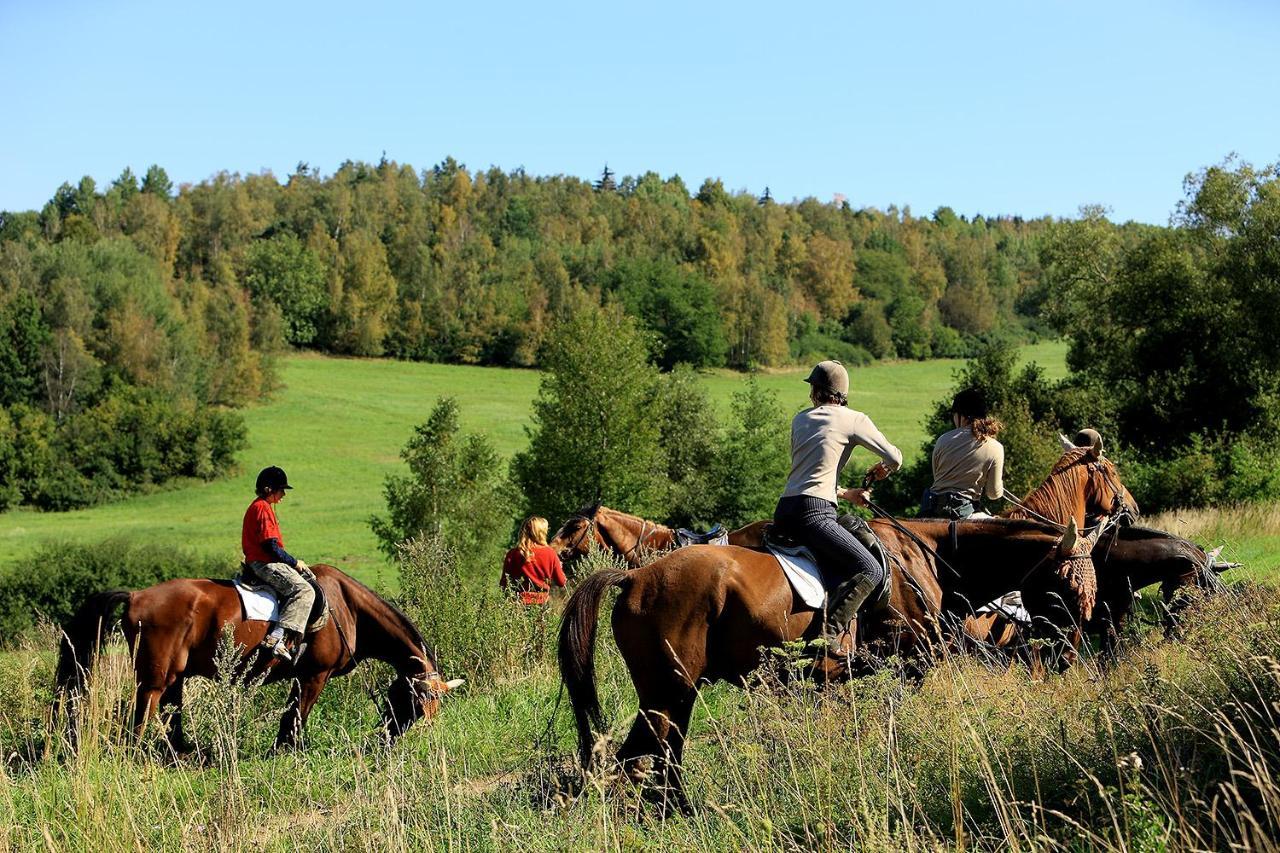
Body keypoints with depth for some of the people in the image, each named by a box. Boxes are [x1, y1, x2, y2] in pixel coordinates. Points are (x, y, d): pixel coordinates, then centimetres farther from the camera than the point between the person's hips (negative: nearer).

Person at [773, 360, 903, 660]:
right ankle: (831, 629, -20)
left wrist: (846, 494, 36)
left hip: (784, 511, 7)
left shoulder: (800, 419, 22)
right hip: (814, 513, -7)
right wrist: (880, 470, 27)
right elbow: (895, 458, 4)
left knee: (840, 577, 9)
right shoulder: (853, 420, 5)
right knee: (871, 571, -9)